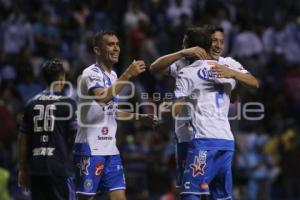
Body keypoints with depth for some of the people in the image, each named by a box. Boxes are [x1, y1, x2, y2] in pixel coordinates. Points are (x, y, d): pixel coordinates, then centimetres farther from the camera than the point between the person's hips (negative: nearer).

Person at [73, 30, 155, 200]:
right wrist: (128, 75, -33)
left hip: (110, 148, 8)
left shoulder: (113, 75, 15)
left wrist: (138, 116, 19)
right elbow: (102, 97, -33)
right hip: (90, 149, -8)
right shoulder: (91, 74, -12)